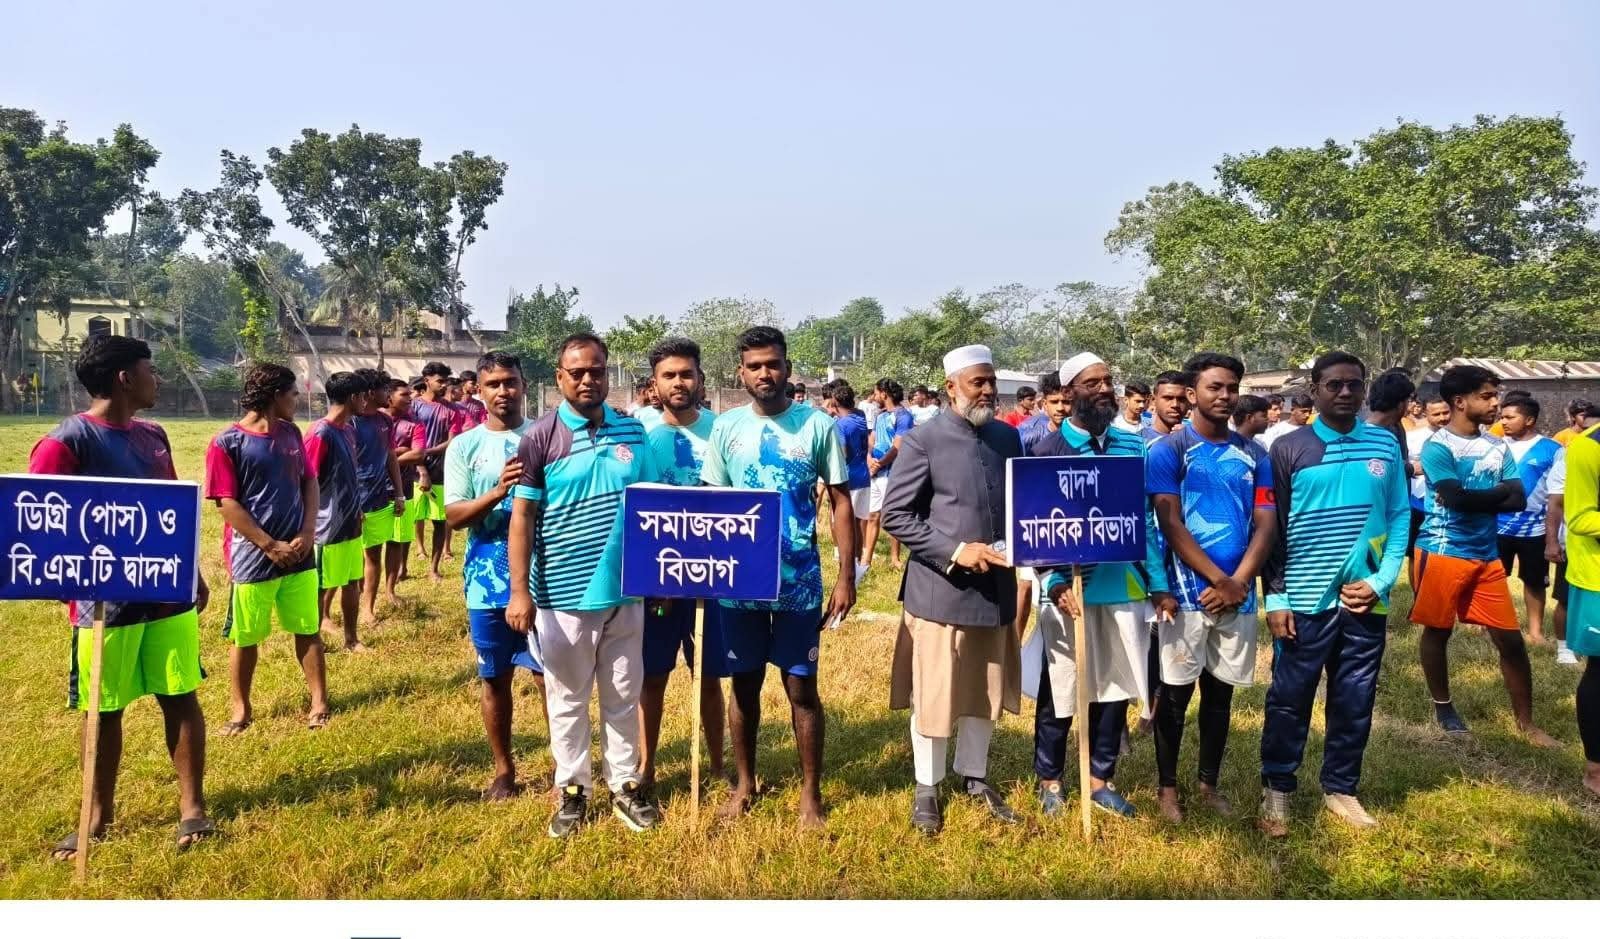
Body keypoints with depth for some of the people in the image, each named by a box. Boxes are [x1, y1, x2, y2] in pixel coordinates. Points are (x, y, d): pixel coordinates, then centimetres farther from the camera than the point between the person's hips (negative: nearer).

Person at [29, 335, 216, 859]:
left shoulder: (153, 436, 8)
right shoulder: (67, 441, -12)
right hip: (105, 601, -5)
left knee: (181, 697, 7)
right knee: (104, 710, 9)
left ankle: (192, 807, 17)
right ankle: (99, 816, 26)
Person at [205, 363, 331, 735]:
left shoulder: (291, 434, 6)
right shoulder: (227, 443, -11)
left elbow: (310, 483, 10)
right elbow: (227, 504, -12)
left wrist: (307, 533, -4)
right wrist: (270, 545, -13)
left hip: (298, 553, 5)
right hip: (253, 558, -4)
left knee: (308, 630, 9)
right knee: (245, 637, 8)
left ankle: (320, 703, 18)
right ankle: (241, 710, 23)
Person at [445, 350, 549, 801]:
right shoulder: (464, 446, 2)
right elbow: (453, 516, -5)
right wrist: (499, 490, -20)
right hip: (487, 583, 2)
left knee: (549, 675, 3)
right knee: (494, 677, 13)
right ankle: (504, 770, 29)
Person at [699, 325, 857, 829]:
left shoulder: (818, 425, -4)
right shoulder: (726, 427, 1)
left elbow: (841, 502, -1)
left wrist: (847, 575, -7)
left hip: (799, 580, -2)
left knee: (801, 688, 6)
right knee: (744, 685, 13)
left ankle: (811, 792, 22)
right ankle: (744, 783, 30)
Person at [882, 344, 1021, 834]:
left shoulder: (1008, 437, 6)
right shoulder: (923, 440, -10)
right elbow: (895, 516, -12)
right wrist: (955, 551, -19)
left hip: (995, 586, 5)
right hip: (940, 588, -5)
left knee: (986, 691, 17)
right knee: (934, 694, 6)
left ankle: (974, 777, 36)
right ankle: (927, 789, 25)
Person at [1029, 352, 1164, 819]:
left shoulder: (1132, 447, 7)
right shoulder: (1048, 451, -4)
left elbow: (1146, 519, 10)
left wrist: (1159, 583, 4)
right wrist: (1054, 584, -20)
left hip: (1124, 586, 4)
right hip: (1071, 588, -4)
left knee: (1115, 688, 12)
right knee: (1060, 691, 7)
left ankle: (1100, 778, 29)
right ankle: (1049, 780, 26)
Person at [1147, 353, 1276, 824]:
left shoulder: (1253, 454, 9)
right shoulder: (1167, 450, -4)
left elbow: (1266, 523, 4)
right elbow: (1170, 526, -10)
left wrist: (1238, 582, -10)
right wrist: (1217, 579, -14)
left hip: (1238, 594, 4)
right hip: (1187, 591, -4)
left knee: (1221, 691, 14)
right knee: (1175, 692, 4)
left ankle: (1210, 783, 27)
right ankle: (1167, 786, 18)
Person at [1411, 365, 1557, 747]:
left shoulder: (1498, 447, 7)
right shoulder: (1437, 446, -11)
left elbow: (1519, 501, -1)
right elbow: (1456, 498, -21)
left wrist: (1473, 498, -14)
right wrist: (1499, 492, -6)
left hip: (1486, 555, 5)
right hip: (1442, 553, -5)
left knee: (1510, 638, 6)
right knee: (1438, 631, 9)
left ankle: (1526, 722, 18)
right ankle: (1442, 705, 29)